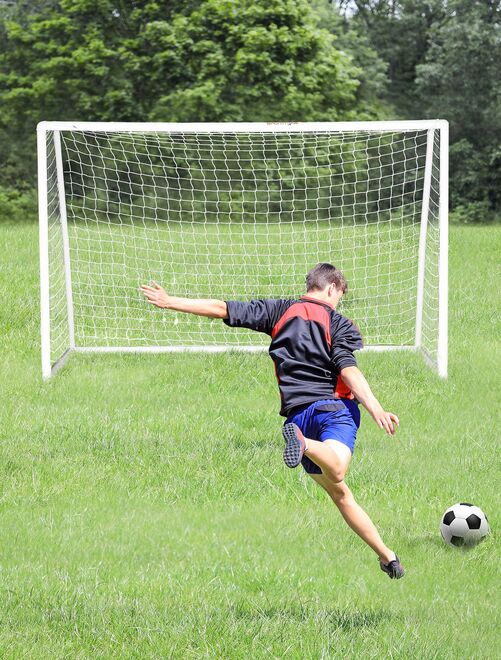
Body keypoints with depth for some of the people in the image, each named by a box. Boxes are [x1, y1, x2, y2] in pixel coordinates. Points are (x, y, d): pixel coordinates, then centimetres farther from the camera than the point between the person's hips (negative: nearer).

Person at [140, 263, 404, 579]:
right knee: (336, 471, -33)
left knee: (339, 492, 16)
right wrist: (377, 410, -19)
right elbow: (349, 371, -11)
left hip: (297, 412, 5)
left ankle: (385, 554, 14)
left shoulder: (280, 310, 15)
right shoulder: (341, 325, 5)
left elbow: (224, 309, 13)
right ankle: (304, 443, -62)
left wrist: (170, 302, 20)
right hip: (335, 407, -5)